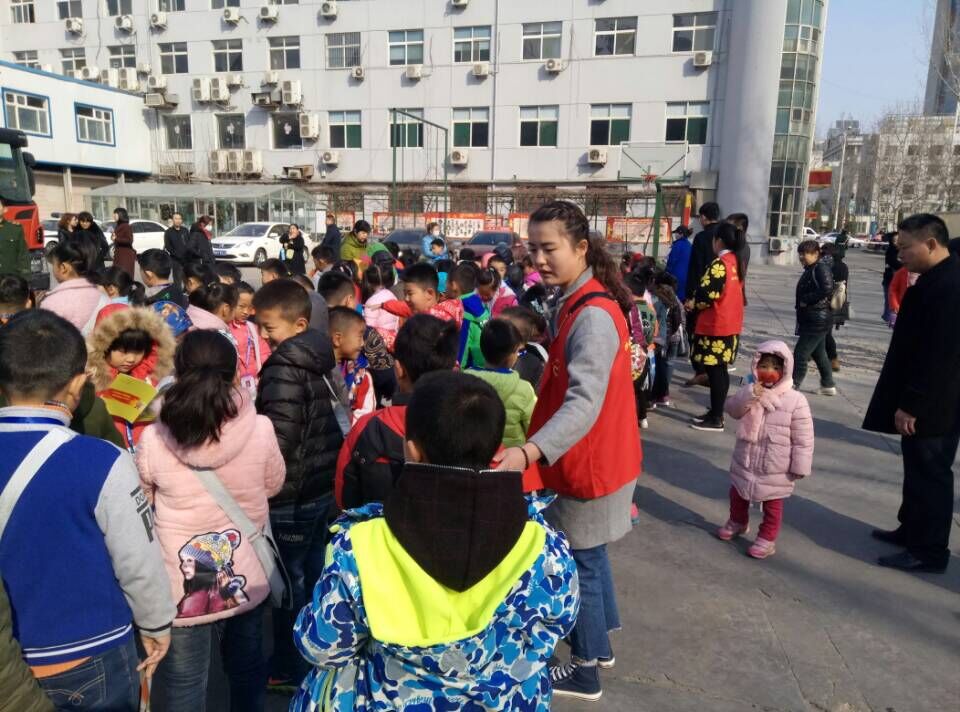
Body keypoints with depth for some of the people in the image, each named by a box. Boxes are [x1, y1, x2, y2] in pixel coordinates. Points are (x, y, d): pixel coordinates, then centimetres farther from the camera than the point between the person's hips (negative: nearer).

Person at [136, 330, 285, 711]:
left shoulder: (153, 440, -17)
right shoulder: (260, 429, -16)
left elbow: (142, 501, 3)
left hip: (182, 586, -1)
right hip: (246, 578, 1)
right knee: (247, 672, 24)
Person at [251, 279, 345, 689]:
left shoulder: (284, 367, -20)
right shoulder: (319, 359, 7)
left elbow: (277, 438, -24)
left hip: (292, 492, -9)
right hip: (322, 484, 9)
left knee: (289, 579, 6)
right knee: (313, 574, 21)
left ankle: (289, 669, 22)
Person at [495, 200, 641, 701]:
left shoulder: (592, 315, -26)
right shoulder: (574, 304, 6)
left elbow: (585, 402, -37)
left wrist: (528, 452, -49)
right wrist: (534, 449, 14)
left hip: (590, 462, -10)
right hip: (585, 458, 10)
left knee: (578, 562, 7)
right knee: (587, 554, 23)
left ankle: (585, 670, 27)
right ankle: (599, 642, 43)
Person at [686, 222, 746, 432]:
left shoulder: (719, 264, -17)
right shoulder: (736, 262, 11)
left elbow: (707, 293, -22)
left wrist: (693, 304, -2)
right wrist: (698, 301, 11)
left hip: (716, 326, -9)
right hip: (731, 324, 9)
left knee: (714, 371, -4)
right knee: (720, 370, 15)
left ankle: (716, 419, 1)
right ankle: (716, 412, 25)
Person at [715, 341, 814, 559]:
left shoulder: (795, 400, -16)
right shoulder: (750, 392, -3)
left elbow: (802, 439, -13)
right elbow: (732, 409, -12)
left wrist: (799, 468, -12)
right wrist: (748, 395, -28)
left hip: (775, 470, -4)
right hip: (745, 462, 5)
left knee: (772, 505, 12)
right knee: (737, 495, 23)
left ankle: (767, 539, 29)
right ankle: (738, 522, 48)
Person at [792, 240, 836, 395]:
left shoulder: (821, 268, -14)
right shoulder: (810, 269, 15)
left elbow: (827, 289, -26)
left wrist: (806, 300, -20)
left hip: (817, 322, -10)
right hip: (812, 320, 10)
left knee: (800, 354, -8)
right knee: (819, 354, 18)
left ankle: (793, 385, -2)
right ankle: (828, 386, 29)